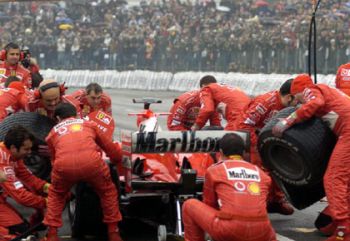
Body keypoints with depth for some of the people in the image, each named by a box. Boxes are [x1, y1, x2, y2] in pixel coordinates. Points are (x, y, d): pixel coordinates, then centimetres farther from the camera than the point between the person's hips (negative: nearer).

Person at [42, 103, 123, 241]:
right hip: (91, 162, 0)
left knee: (56, 195, 31)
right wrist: (116, 160, 62)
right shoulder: (89, 124, 34)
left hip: (64, 164, 0)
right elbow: (111, 148, 40)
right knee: (108, 192, 28)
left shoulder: (53, 132, 34)